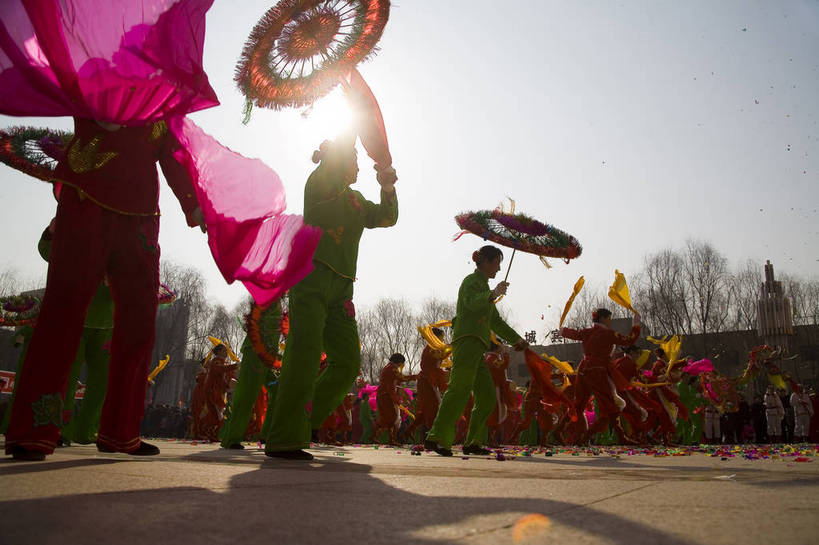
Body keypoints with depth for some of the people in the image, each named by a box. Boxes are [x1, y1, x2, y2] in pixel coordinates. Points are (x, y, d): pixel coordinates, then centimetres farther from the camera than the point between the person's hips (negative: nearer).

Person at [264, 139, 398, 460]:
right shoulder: (317, 184, 6)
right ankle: (284, 441, -15)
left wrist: (387, 189, 0)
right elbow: (331, 174, -15)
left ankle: (303, 423, 11)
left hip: (341, 286, 7)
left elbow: (386, 218, 17)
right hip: (311, 275, -7)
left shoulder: (356, 200, 26)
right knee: (305, 355, -17)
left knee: (348, 363, 0)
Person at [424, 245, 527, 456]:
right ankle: (436, 438, -28)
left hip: (477, 348, 10)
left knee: (488, 397, 6)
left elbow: (496, 321, 36)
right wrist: (493, 294, -33)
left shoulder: (484, 286, 31)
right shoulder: (471, 281, 3)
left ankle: (471, 443, 9)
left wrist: (516, 338, 31)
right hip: (467, 341, -10)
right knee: (460, 389, -22)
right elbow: (472, 302, -21)